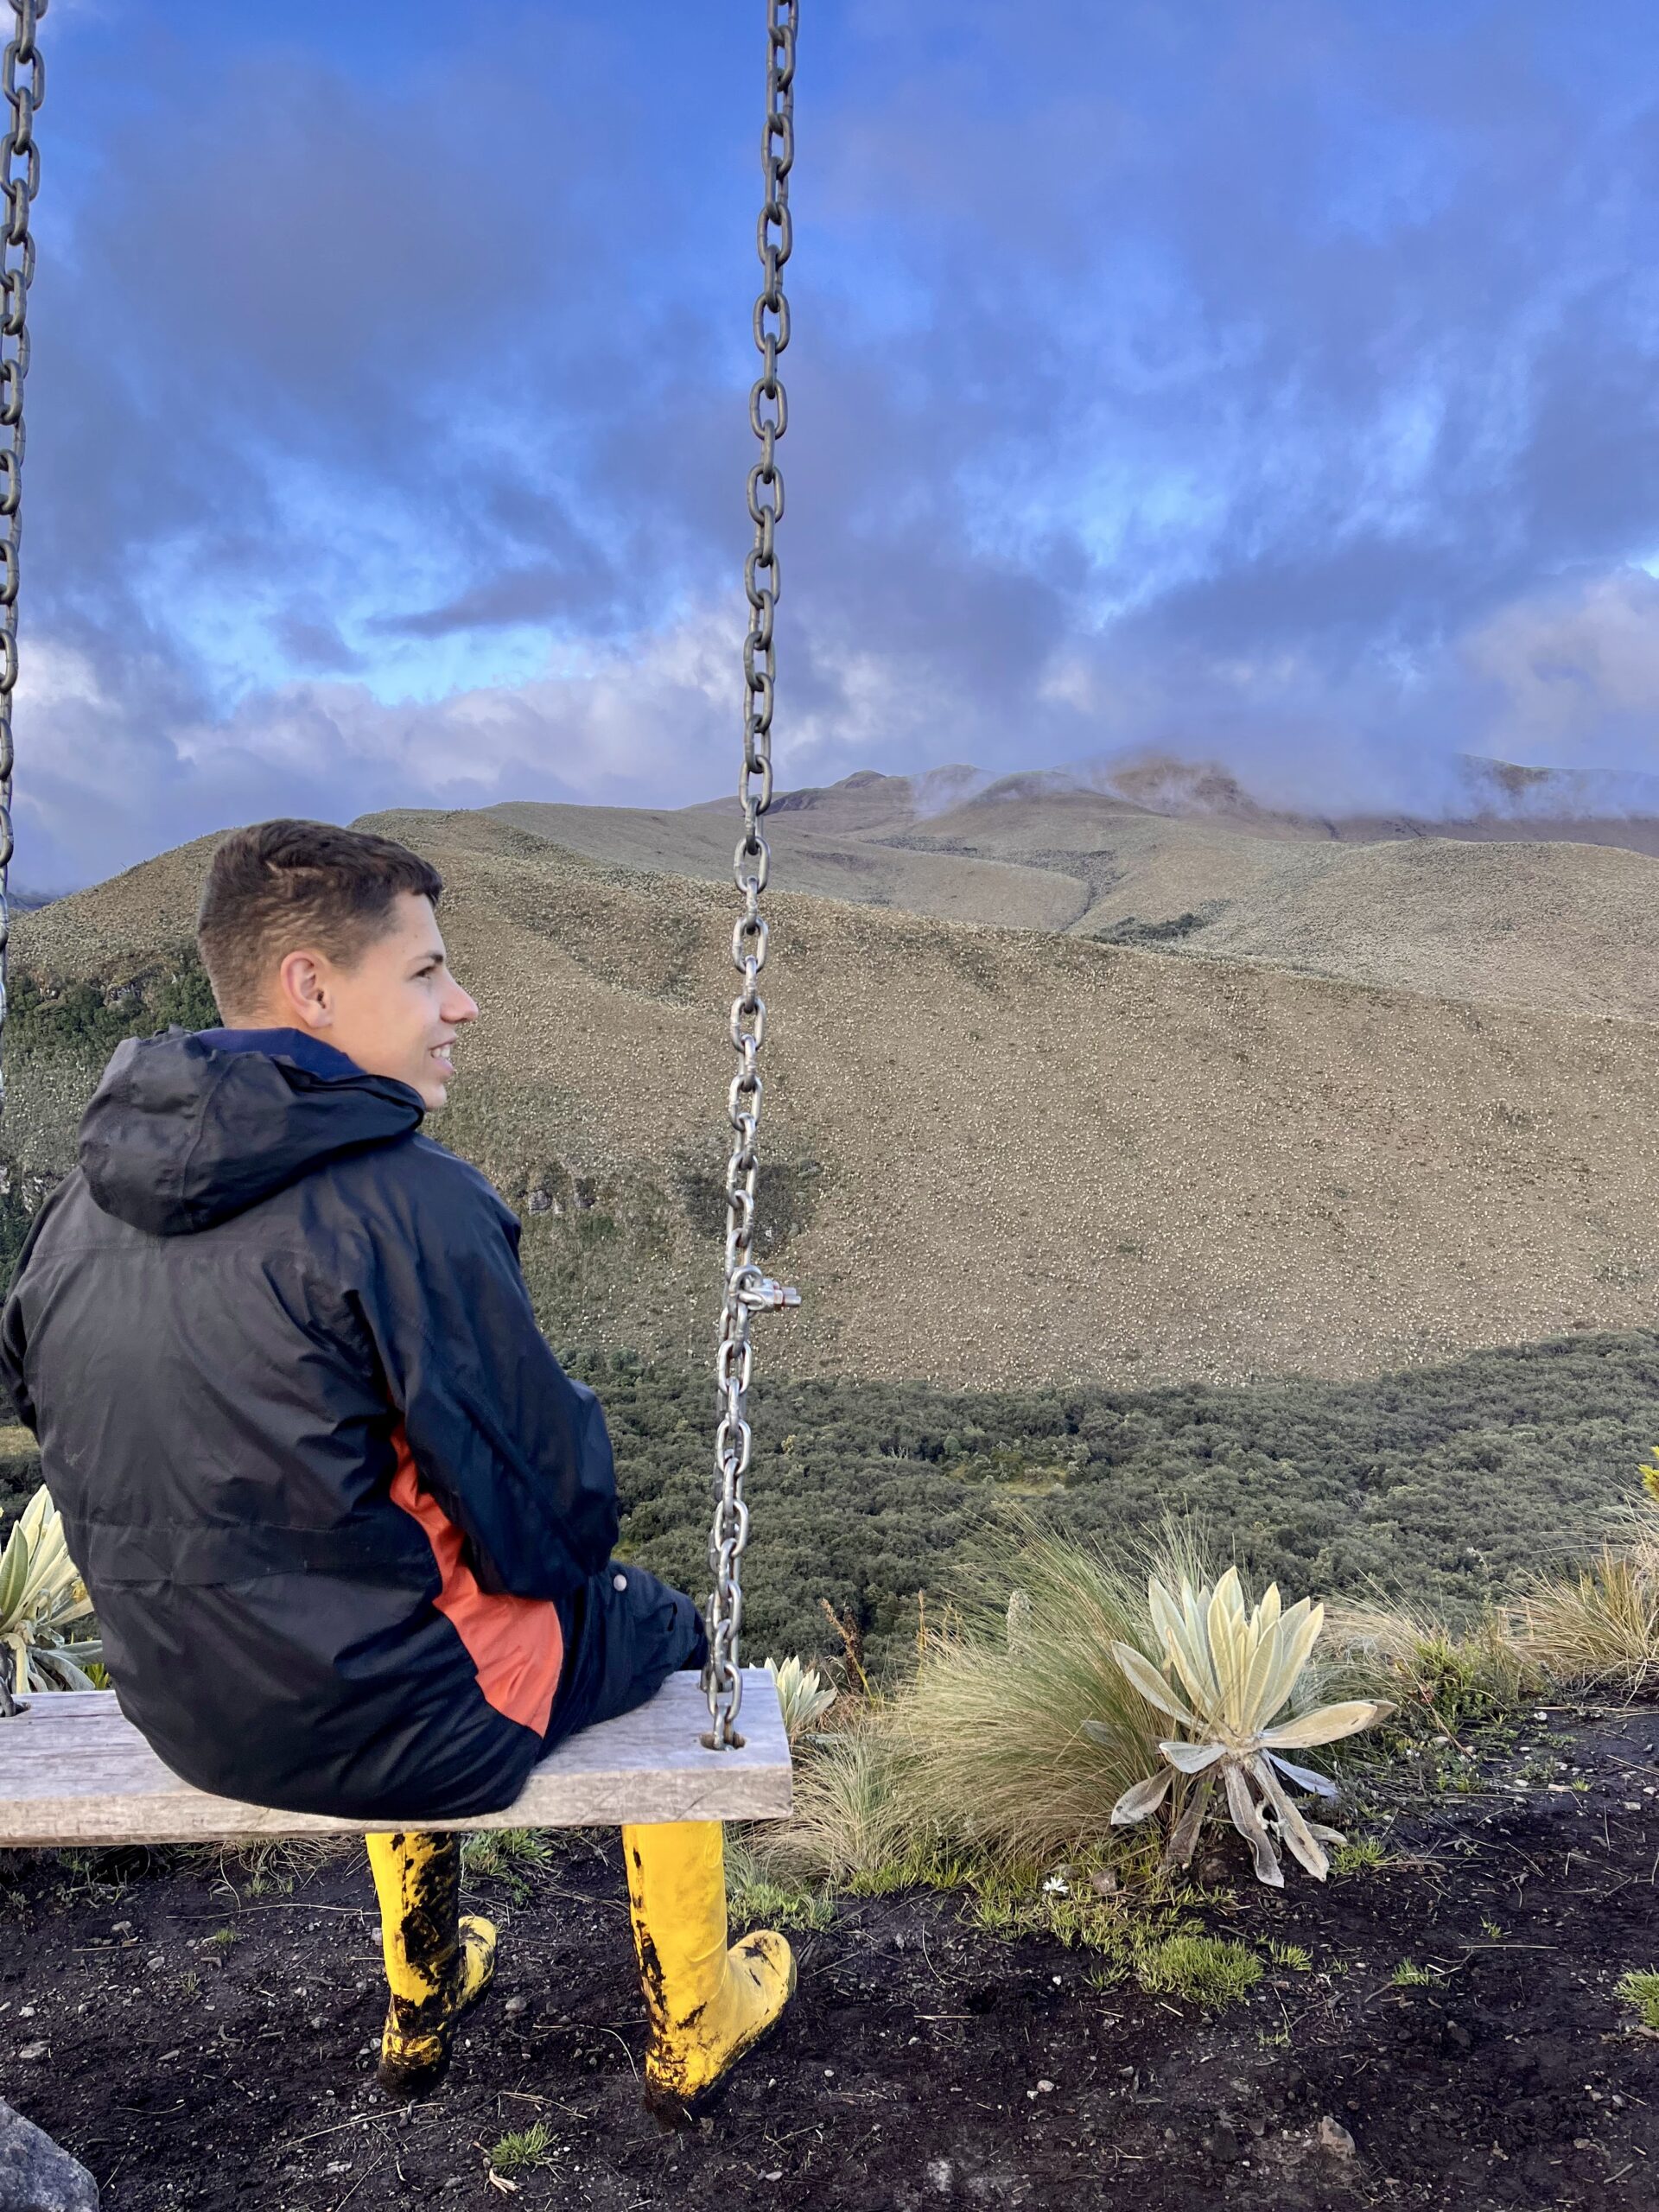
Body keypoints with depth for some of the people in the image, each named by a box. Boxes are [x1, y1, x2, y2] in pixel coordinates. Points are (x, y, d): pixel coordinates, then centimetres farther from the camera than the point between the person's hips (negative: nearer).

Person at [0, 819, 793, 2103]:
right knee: (657, 1621, 20)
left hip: (175, 1706, 7)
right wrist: (574, 1418, 2)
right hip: (379, 1725, -7)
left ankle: (424, 2004, 51)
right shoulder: (407, 1200, -27)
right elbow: (553, 1523, -22)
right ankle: (692, 2030, 39)